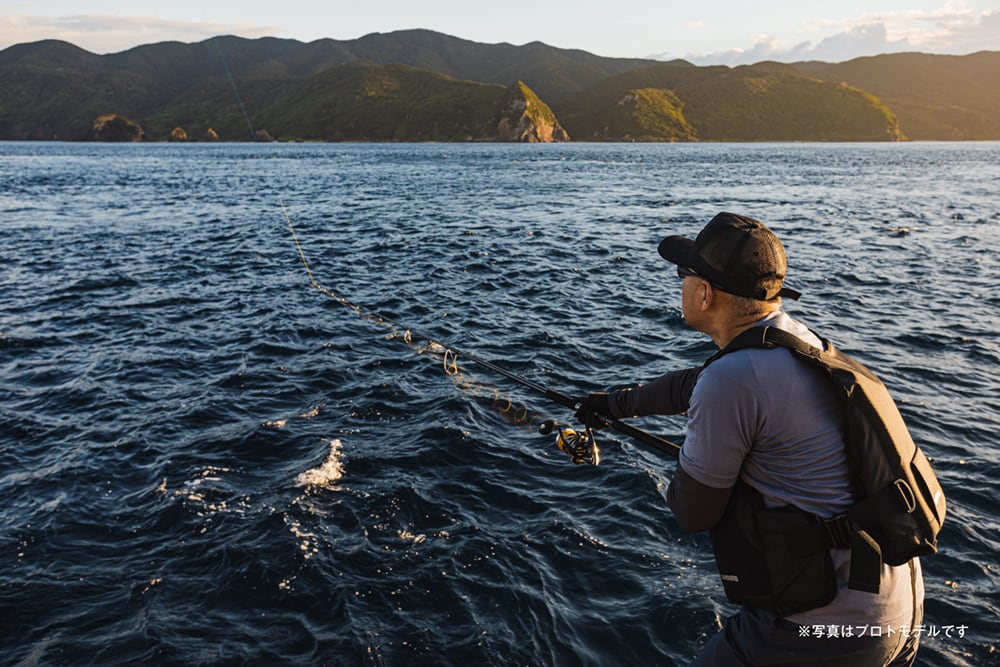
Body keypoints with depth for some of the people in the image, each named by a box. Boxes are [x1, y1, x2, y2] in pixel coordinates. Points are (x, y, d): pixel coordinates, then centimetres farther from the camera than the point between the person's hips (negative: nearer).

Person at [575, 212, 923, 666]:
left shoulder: (733, 380, -26)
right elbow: (695, 386, 18)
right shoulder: (800, 339, 2)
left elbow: (692, 513, -14)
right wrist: (617, 402, 30)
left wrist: (677, 488, 8)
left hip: (828, 627, -8)